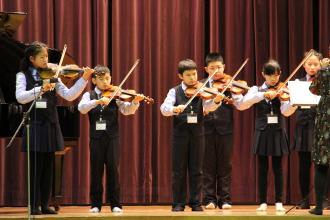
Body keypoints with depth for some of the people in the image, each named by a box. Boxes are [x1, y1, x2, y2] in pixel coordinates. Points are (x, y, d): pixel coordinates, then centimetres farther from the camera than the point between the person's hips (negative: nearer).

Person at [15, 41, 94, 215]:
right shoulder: (23, 76, 0)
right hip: (34, 125, -4)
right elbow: (20, 97, -17)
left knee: (48, 167, 6)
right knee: (35, 167, -3)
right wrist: (41, 89, -30)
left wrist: (84, 79, -10)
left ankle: (45, 204, 12)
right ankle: (34, 205, 1)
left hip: (50, 125, 4)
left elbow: (69, 95, 1)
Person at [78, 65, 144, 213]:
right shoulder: (89, 96, 5)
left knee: (113, 170, -2)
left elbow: (127, 110, -8)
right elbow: (82, 108, -14)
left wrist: (135, 102, -28)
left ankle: (115, 204, 4)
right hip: (96, 138, 0)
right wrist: (98, 101, -27)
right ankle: (96, 204, 11)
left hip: (112, 137, 0)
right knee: (96, 170, 4)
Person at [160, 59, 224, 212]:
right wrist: (174, 109, -33)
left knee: (196, 170, 6)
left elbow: (208, 107, -10)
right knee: (179, 170, 3)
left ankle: (196, 202, 13)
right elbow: (164, 108, -11)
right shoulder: (175, 92, 2)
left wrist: (216, 101, -32)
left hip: (197, 134, 1)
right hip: (180, 134, -1)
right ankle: (178, 203, 9)